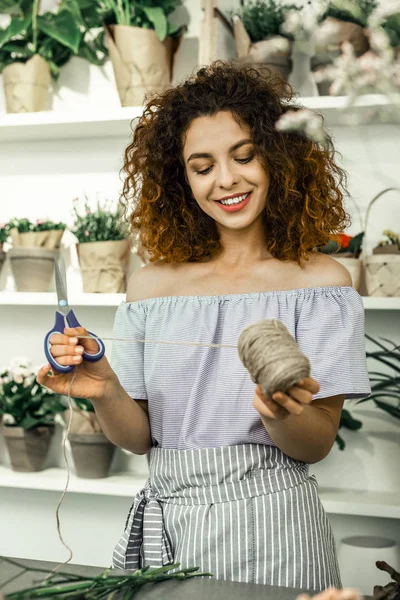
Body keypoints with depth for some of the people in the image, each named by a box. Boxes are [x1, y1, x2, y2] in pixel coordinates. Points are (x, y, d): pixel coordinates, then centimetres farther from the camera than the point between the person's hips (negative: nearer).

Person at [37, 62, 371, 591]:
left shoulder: (320, 282, -7)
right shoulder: (152, 285, 2)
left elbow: (317, 445, -8)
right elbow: (139, 438, 3)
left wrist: (281, 413, -28)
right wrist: (105, 392, -16)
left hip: (270, 527, -2)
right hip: (167, 524, 3)